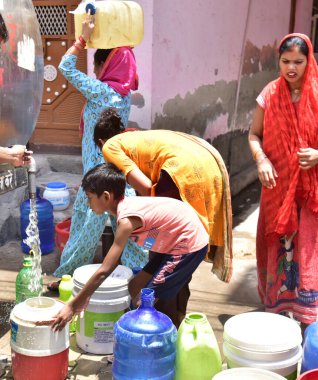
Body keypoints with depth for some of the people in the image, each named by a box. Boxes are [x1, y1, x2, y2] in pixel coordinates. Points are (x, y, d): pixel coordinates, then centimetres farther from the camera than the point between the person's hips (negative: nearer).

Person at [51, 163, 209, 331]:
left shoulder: (127, 219, -24)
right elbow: (112, 262, 11)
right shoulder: (126, 205, 3)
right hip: (174, 243, 9)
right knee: (135, 287, 11)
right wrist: (83, 297, 12)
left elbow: (104, 271, -25)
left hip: (190, 245, -9)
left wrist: (72, 305, -18)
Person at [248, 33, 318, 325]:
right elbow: (255, 134, 5)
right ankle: (275, 307, 28)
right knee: (277, 245, 11)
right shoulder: (271, 93, 1)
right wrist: (262, 160, -13)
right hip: (278, 184, 2)